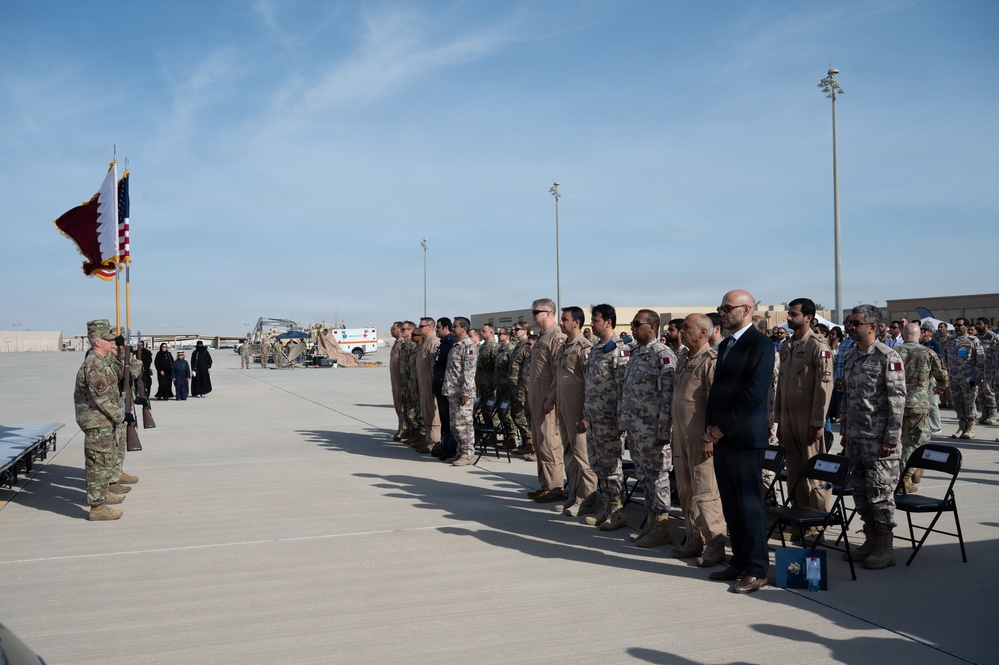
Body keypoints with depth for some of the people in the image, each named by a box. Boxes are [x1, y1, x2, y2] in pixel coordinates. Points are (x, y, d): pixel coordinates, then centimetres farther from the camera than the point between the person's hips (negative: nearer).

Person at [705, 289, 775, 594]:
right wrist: (710, 427, 5)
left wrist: (723, 428, -14)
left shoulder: (761, 345, -10)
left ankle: (757, 571, 7)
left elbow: (754, 395, -17)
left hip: (744, 437, -8)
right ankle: (739, 562, 22)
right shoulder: (725, 345, 17)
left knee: (750, 504, -1)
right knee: (730, 504, 12)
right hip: (721, 436, 8)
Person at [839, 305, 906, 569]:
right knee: (860, 490, 12)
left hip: (879, 439, -7)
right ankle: (870, 540, 24)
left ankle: (885, 548, 9)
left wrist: (891, 439, -17)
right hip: (855, 438, 7)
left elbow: (897, 400, -14)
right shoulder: (850, 357, 12)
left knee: (880, 491, -2)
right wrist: (844, 432, 15)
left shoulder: (888, 357, -11)